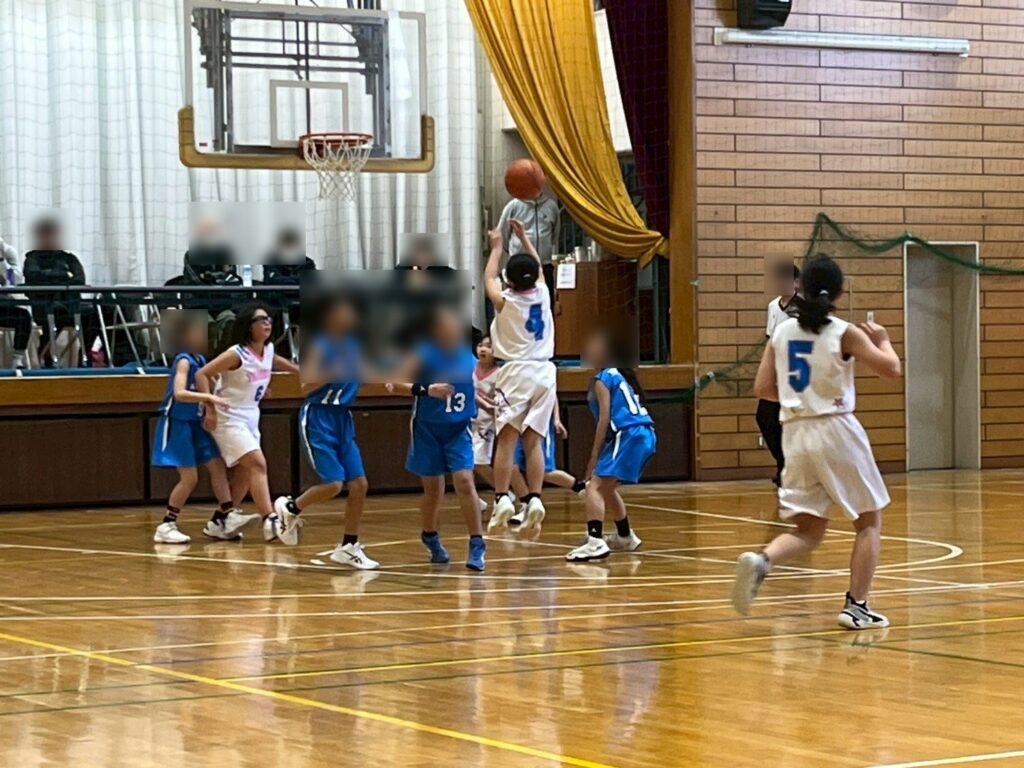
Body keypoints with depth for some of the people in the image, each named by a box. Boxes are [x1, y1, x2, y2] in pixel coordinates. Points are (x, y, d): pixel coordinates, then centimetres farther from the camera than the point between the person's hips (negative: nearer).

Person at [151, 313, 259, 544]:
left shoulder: (200, 360, 7)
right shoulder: (184, 361, -17)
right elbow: (179, 393, -31)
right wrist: (208, 397, -38)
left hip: (195, 423, 8)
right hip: (177, 424, -8)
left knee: (217, 466, 4)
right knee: (189, 477, -9)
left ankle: (225, 518, 6)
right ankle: (166, 527, 1)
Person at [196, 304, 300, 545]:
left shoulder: (268, 350, 2)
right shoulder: (236, 354, -20)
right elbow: (202, 374, -21)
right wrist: (210, 409, -25)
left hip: (250, 418, 9)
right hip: (229, 418, -9)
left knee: (245, 473, 11)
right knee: (258, 463, -21)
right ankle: (271, 521, -30)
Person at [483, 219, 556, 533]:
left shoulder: (505, 301, -5)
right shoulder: (542, 296, 3)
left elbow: (488, 279, 16)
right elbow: (538, 268, 24)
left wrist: (496, 247, 28)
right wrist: (523, 236, 33)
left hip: (516, 372, -4)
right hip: (543, 372, 4)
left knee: (506, 439, -4)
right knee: (533, 441, 5)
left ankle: (502, 499, -13)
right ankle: (534, 499, -5)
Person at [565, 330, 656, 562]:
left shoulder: (603, 379, -1)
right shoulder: (621, 374, 24)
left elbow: (604, 419, -8)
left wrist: (594, 456, -7)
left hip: (628, 436, -9)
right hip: (645, 435, 9)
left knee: (595, 487, -17)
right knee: (606, 487, 27)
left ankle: (595, 542, -35)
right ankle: (625, 537, 41)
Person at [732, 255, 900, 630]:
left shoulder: (782, 332, 6)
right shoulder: (845, 333, -6)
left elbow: (762, 388, 6)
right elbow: (891, 369, -7)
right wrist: (882, 340, 12)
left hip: (795, 432, 4)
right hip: (836, 430, -4)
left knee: (808, 530, 11)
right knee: (869, 521, 13)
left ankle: (761, 560, -19)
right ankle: (856, 606, 7)